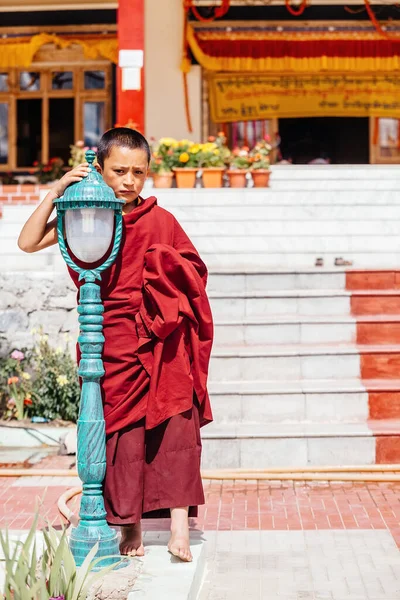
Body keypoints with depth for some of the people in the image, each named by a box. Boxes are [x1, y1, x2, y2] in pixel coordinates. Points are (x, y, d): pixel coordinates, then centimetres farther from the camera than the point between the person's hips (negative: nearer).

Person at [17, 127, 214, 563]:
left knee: (175, 422, -9)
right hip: (114, 341, 0)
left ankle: (179, 526, -7)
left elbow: (191, 273, 10)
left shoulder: (161, 221, 5)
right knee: (123, 427, 2)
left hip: (163, 339, 0)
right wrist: (56, 192, -6)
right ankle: (130, 529, 12)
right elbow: (28, 242, -1)